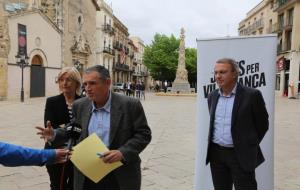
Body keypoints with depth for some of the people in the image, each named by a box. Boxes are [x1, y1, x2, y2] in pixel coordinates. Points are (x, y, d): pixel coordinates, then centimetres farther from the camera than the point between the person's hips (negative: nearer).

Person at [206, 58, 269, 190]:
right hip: (216, 154, 5)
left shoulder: (251, 95, -10)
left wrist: (248, 147, 2)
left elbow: (262, 125, -2)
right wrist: (216, 142, 14)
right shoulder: (212, 96, 6)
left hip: (241, 155, -5)